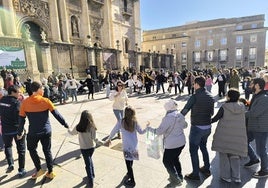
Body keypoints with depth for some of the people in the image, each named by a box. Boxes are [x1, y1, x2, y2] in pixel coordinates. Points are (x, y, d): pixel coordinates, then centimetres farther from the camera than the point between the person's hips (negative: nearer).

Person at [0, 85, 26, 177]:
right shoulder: (16, 102, -17)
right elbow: (20, 115, -25)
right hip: (17, 129, -5)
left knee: (7, 146, 29)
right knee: (21, 149, 8)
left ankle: (10, 164, 15)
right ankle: (21, 170, 13)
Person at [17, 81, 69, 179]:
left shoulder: (25, 102, -7)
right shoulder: (46, 101, -10)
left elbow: (21, 119, -1)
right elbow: (56, 114, -9)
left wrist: (19, 132, 10)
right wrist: (65, 124, -1)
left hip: (33, 132, 0)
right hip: (46, 131, 0)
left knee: (32, 149, 25)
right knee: (47, 151, 15)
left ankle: (39, 170, 26)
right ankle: (50, 172, 24)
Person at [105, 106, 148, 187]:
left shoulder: (121, 122, -11)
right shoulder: (135, 122, -5)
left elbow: (114, 131, -1)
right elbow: (141, 132, 5)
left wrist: (109, 139, 15)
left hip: (127, 146, -4)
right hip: (134, 145, 4)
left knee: (128, 163, 8)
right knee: (130, 161, 24)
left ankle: (132, 181, 18)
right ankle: (129, 174, 46)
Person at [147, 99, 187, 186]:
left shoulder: (167, 118, -24)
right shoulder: (180, 115, -2)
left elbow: (159, 131, -22)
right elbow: (185, 125, 17)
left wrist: (150, 128, -7)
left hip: (172, 145, -7)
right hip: (181, 142, 7)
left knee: (167, 161, 13)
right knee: (175, 158, 27)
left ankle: (175, 180, 22)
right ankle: (179, 176, 40)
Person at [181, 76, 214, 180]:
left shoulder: (195, 96, -19)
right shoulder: (210, 96, 3)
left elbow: (184, 111, -16)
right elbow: (212, 112, 11)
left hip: (197, 127, -7)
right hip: (207, 127, 7)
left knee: (193, 150, 7)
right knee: (203, 146, 25)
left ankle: (195, 174, 16)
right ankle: (206, 169, 37)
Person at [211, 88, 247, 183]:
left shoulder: (224, 107, -15)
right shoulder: (242, 106, -3)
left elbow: (215, 118, -8)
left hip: (225, 135, -3)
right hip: (238, 136, 4)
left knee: (224, 155, 11)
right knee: (235, 156, 17)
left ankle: (226, 176, 19)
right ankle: (236, 177, 19)